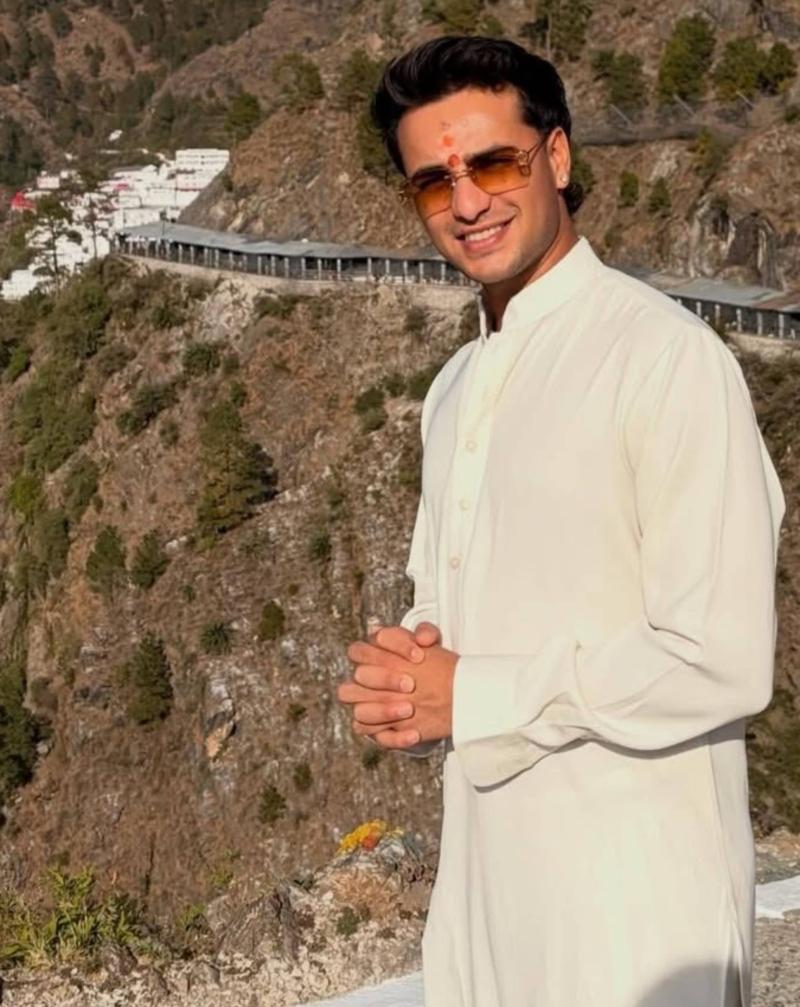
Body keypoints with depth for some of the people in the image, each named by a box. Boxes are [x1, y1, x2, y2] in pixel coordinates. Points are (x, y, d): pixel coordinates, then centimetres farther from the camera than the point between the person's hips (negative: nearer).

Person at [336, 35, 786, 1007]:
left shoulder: (666, 355, -16)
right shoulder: (455, 388, 10)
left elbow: (721, 662, -20)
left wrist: (472, 698, -14)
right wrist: (400, 684, -4)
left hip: (630, 890, -7)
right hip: (483, 862, 7)